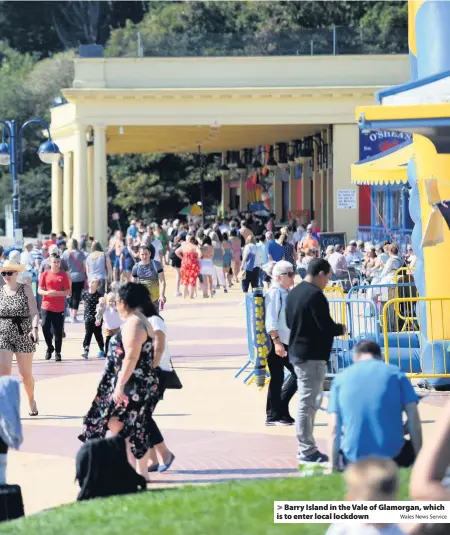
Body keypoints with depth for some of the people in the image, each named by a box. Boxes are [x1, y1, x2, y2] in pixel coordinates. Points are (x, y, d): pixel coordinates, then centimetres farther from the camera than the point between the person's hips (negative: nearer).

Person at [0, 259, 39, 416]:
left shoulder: (25, 290, -2)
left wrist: (35, 328, -24)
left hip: (23, 335, -2)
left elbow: (34, 312, -9)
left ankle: (31, 401, 31)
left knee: (26, 374, 7)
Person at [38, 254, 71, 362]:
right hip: (46, 306, 1)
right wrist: (47, 293, -17)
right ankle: (50, 347, 16)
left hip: (59, 308, -1)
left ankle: (57, 353, 13)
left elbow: (68, 292, 1)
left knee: (58, 331, 2)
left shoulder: (63, 275, 2)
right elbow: (40, 290, 4)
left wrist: (57, 293, -16)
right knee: (45, 327, -8)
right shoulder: (45, 274, 4)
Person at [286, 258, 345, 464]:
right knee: (308, 403, -6)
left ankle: (305, 447, 20)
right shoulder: (315, 295, -17)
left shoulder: (294, 293, 11)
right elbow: (326, 326, -19)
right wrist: (341, 329, 1)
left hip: (297, 352, 9)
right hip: (312, 356, -9)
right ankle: (307, 451, -3)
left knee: (306, 401, 15)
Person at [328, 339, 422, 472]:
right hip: (391, 455, -2)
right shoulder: (395, 374, 4)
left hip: (354, 458, 2)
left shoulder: (341, 378, 6)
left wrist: (334, 467, 8)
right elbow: (414, 419, -1)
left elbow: (334, 428, 1)